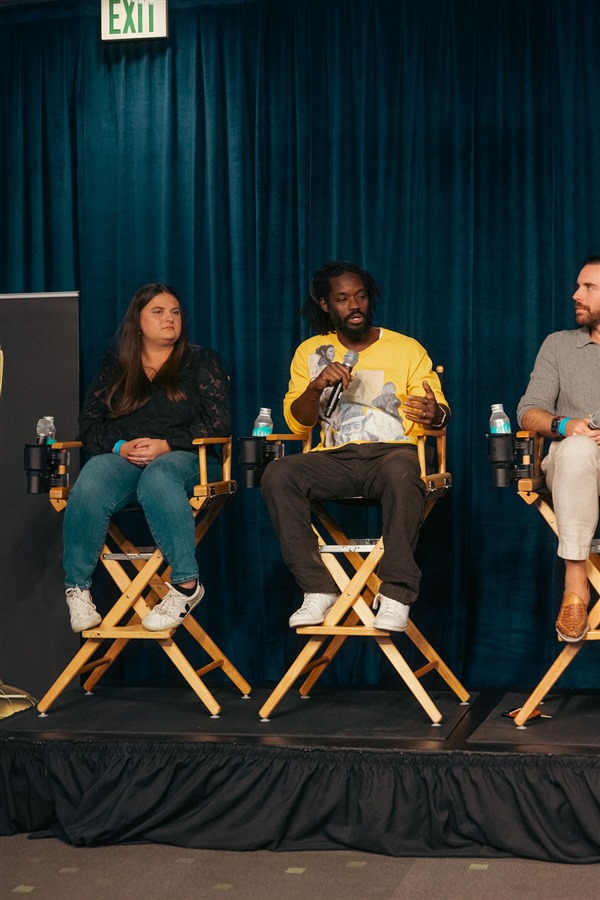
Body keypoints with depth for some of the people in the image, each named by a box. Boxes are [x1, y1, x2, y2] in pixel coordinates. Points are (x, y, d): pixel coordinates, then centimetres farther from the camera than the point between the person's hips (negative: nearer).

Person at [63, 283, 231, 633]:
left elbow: (218, 422, 3)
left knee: (158, 477, -41)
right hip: (120, 457, 2)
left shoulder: (201, 361, 14)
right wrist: (119, 446, -10)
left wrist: (166, 445, -11)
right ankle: (77, 588, -28)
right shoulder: (115, 366, 21)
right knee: (89, 488, -34)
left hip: (183, 458, -2)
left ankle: (186, 584, -40)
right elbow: (90, 422, 13)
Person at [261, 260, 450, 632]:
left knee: (402, 472, -39)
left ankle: (396, 595, -34)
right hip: (336, 458, 2)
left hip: (392, 452, -2)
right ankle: (318, 589, -26)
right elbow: (297, 423, 9)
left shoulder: (407, 349, 10)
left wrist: (436, 414, -22)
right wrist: (317, 386, -11)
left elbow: (439, 411, 4)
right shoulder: (311, 352, 16)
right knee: (278, 474, -28)